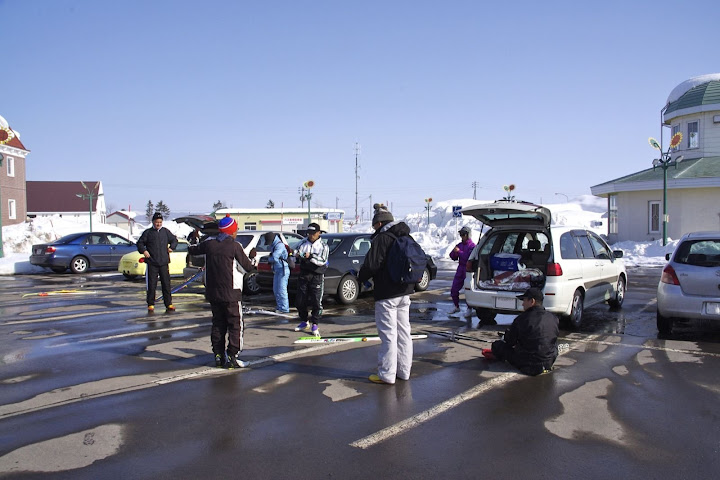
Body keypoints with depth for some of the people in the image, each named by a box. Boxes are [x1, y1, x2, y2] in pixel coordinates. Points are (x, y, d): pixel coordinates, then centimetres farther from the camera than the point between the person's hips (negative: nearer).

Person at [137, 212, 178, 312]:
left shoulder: (166, 231, 11)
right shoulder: (148, 232, 5)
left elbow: (174, 240, 21)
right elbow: (140, 243, 8)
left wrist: (171, 247, 2)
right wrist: (143, 251, -10)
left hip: (164, 263, 2)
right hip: (152, 263, -2)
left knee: (166, 284, 2)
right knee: (151, 285, 1)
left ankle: (168, 304, 7)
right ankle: (151, 304, 10)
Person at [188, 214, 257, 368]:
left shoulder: (209, 243, 2)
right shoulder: (234, 246, -12)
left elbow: (193, 250, 22)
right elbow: (248, 268, -6)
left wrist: (191, 247, 45)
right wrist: (252, 258, 15)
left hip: (212, 292, 5)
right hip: (230, 294, -5)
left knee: (218, 324, 16)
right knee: (236, 325, 4)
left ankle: (218, 356, 18)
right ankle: (231, 357, 1)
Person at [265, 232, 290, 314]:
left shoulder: (279, 245, -16)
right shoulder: (273, 245, 16)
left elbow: (274, 258, -23)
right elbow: (273, 257, 23)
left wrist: (269, 258, -2)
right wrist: (270, 258, 1)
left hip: (283, 270, -10)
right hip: (277, 270, 10)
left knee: (281, 290, -9)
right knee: (276, 289, 14)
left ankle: (284, 308, -5)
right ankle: (279, 307, 24)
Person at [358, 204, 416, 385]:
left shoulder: (381, 239, -14)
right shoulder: (407, 239, 12)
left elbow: (370, 265, -18)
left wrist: (360, 277, 1)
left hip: (386, 295, -8)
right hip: (404, 292, 8)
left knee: (388, 334, -3)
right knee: (403, 332, 13)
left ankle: (386, 374, 3)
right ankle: (403, 371, 21)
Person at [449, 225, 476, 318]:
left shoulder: (472, 246, -9)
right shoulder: (460, 245, 14)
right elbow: (453, 257, 14)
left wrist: (459, 252, -22)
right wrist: (454, 252, -7)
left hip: (468, 270, -7)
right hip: (460, 269, 7)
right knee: (454, 289, 9)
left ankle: (469, 310, 3)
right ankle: (456, 307, 26)